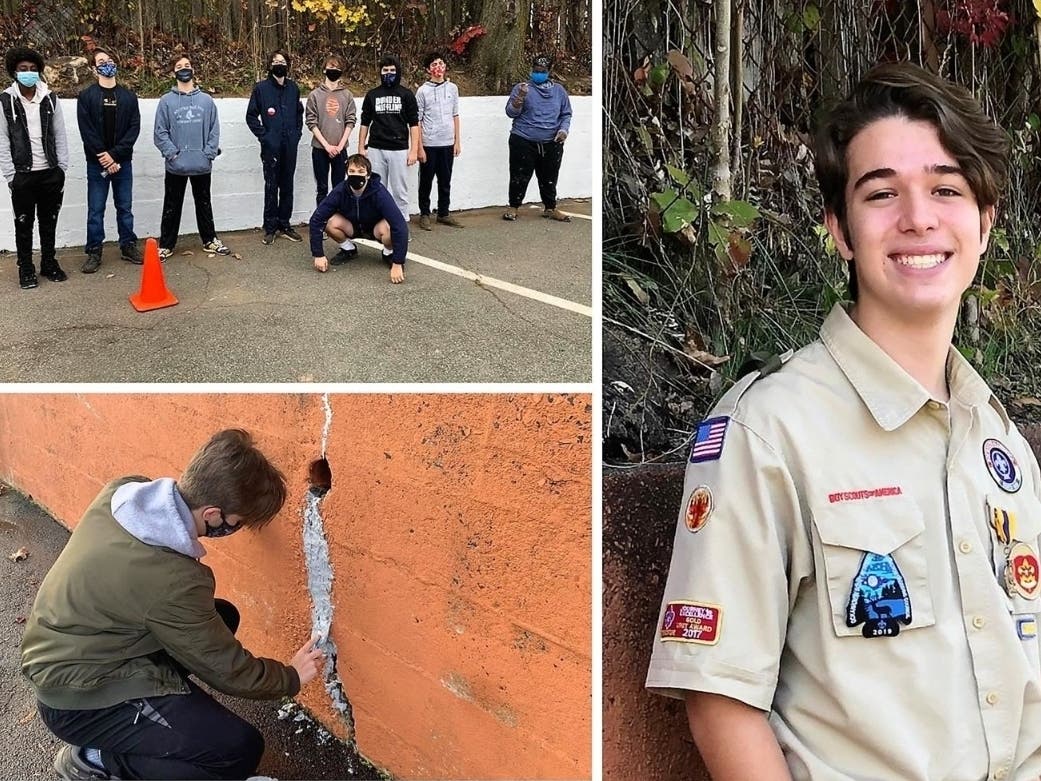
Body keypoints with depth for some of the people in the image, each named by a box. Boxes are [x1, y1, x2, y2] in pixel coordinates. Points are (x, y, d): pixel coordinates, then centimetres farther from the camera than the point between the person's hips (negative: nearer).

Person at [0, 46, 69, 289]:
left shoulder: (50, 99, 4)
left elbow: (60, 136, 6)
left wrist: (62, 168, 1)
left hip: (50, 173, 2)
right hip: (23, 175, -2)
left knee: (49, 222, 12)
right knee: (24, 224, 6)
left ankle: (49, 263, 26)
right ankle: (26, 269, 16)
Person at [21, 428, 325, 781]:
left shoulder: (124, 491, -12)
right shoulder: (172, 580, -32)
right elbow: (227, 670, -16)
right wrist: (291, 677, 1)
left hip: (66, 653, 9)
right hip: (79, 698, -9)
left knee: (222, 617, 13)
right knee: (240, 750, -16)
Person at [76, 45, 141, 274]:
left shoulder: (128, 96, 6)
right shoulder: (86, 97, 0)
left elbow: (134, 128, -2)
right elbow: (87, 132, -6)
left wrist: (115, 155, -13)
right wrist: (103, 158, -14)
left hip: (122, 162, 2)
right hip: (97, 163, -2)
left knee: (125, 207, 9)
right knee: (96, 210, 2)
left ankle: (128, 246, 20)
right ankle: (94, 252, 8)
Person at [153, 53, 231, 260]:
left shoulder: (206, 100, 5)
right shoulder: (166, 101, 0)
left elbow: (214, 129, 3)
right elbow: (160, 132, -4)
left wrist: (209, 153, -8)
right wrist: (172, 154, -13)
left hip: (202, 165, 2)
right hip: (176, 166, -1)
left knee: (204, 204, 14)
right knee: (172, 207, 6)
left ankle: (210, 241, 25)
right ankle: (166, 245, 14)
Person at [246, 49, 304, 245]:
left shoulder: (293, 87, 9)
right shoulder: (261, 88, -1)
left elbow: (299, 112, 19)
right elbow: (251, 116, 1)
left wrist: (297, 133, 8)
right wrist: (263, 135, -6)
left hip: (290, 146, 3)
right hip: (271, 146, -3)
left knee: (287, 186, 8)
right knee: (271, 187, 1)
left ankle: (284, 225, 17)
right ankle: (270, 228, 8)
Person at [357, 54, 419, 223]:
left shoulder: (406, 94, 5)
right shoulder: (372, 95, 10)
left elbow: (414, 124, 3)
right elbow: (365, 123, 15)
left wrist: (414, 150, -4)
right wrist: (361, 148, 8)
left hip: (399, 150, -2)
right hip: (375, 150, 2)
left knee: (399, 192, 0)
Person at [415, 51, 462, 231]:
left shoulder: (452, 88, 7)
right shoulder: (423, 91, -4)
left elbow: (455, 116, 11)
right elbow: (417, 121, -5)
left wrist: (457, 141, 6)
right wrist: (419, 147, -9)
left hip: (447, 143, 3)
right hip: (429, 144, -3)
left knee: (445, 182, 11)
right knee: (426, 182, 5)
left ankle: (443, 214, 22)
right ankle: (424, 215, 15)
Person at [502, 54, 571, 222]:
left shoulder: (558, 90, 9)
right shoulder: (521, 87, 0)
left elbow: (566, 114, 13)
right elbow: (511, 113, -5)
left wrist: (564, 129, -5)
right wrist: (520, 97, -22)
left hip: (551, 143, 3)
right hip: (523, 141, -3)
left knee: (549, 178, 11)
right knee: (520, 176, 2)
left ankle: (550, 209, 24)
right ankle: (513, 207, 16)